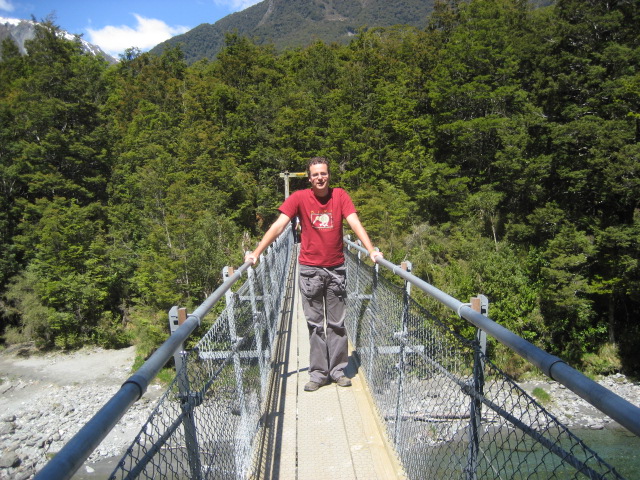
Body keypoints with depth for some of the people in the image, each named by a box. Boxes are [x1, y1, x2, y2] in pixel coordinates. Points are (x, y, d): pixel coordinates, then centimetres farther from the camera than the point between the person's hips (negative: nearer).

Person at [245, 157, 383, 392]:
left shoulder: (340, 196, -1)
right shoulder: (299, 198, -4)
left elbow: (355, 224, -8)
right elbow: (278, 226, -10)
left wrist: (371, 250, -22)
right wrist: (256, 253, -19)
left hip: (336, 268, 1)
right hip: (310, 269, -1)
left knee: (337, 323, 11)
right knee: (315, 324, 7)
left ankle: (338, 370, 24)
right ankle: (318, 373, 18)